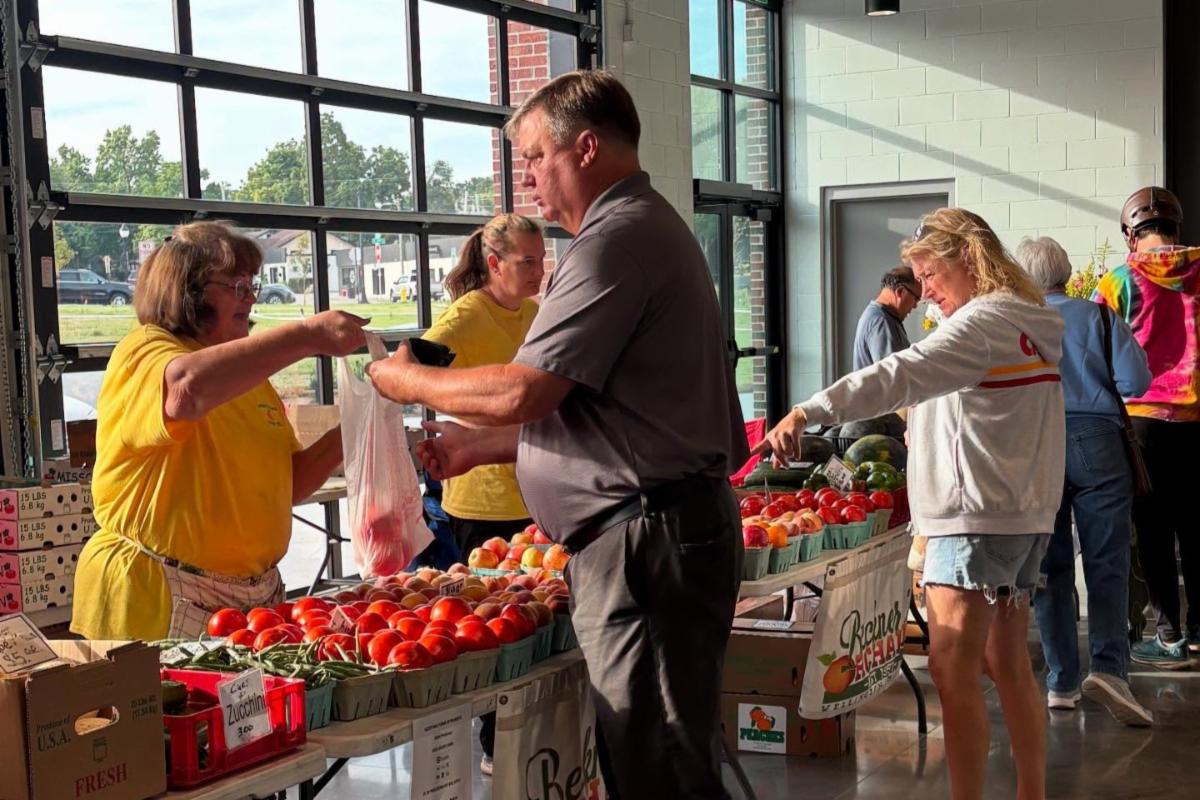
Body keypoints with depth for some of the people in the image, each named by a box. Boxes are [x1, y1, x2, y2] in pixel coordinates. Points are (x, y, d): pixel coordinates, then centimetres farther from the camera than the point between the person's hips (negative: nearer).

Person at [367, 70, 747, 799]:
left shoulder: (617, 239, -14)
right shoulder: (645, 227, 20)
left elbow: (523, 392, -19)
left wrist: (411, 380, -2)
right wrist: (482, 446, 20)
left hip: (647, 541, -11)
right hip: (649, 528, 11)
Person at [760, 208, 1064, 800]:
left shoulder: (985, 321, -15)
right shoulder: (1029, 322, 17)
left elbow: (900, 375, -29)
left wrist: (808, 413, -37)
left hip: (977, 516, -10)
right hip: (1023, 516, 10)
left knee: (953, 673, -9)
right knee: (1008, 666, 16)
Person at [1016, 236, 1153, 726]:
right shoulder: (1097, 316, 2)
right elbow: (1135, 380, -5)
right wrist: (1094, 380, 15)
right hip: (1096, 441, -1)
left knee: (1051, 567, 8)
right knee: (1107, 562, 2)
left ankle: (1061, 683, 10)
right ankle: (1109, 667, -15)